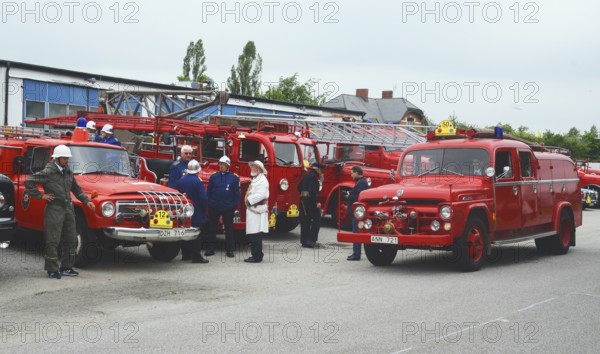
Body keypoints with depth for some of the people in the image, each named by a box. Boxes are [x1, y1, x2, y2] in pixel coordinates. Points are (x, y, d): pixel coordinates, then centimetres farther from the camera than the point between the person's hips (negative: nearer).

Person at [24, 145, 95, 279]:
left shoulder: (68, 172, 11)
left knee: (71, 240, 10)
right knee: (53, 241, -3)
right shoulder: (48, 172, -10)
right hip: (54, 209, -7)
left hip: (68, 208, 7)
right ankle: (52, 270, 4)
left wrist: (86, 201, 13)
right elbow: (28, 181, -12)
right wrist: (40, 196, -11)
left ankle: (66, 268, 20)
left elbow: (76, 189, 22)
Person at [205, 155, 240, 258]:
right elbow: (209, 192, 6)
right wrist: (209, 203, -2)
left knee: (229, 228, 7)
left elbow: (236, 193, 2)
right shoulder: (214, 177, 3)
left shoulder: (234, 178, 0)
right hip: (214, 207, 1)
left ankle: (230, 249, 14)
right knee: (212, 228, 7)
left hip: (228, 208, -1)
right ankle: (210, 248, 15)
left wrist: (234, 205, -5)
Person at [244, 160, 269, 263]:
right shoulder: (255, 179, 22)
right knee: (252, 235, 11)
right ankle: (256, 255, 17)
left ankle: (257, 257, -7)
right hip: (252, 210, 10)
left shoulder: (262, 180, -11)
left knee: (256, 235, -9)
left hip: (257, 211, -10)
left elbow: (260, 195, -22)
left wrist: (249, 200, -12)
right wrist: (248, 200, 8)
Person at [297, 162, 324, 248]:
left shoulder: (306, 175, 16)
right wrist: (317, 202, -22)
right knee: (316, 220, -1)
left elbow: (299, 187, 22)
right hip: (310, 200, -9)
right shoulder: (313, 176, -12)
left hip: (303, 200, 9)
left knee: (305, 221, 10)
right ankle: (311, 240, -7)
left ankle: (304, 241, 12)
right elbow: (313, 190, -21)